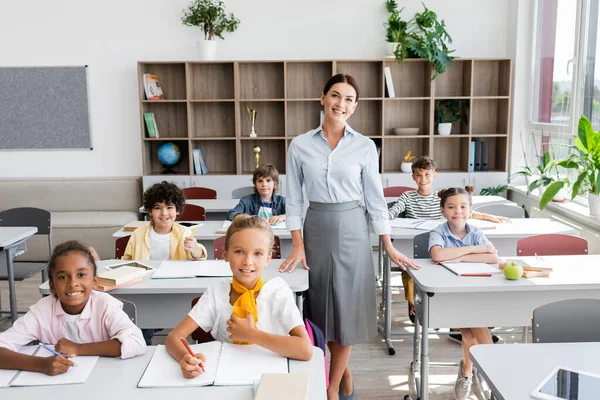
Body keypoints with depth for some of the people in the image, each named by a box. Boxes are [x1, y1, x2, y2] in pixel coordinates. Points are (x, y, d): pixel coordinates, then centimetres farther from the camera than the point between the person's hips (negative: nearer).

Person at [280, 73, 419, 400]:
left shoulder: (365, 147, -2)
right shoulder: (300, 145, -1)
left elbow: (374, 198, 1)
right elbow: (294, 199, 1)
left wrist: (389, 247, 0)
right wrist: (297, 244, -5)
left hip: (352, 229, -1)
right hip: (316, 228, 1)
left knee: (347, 306, 3)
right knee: (322, 304, 9)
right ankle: (343, 370, 33)